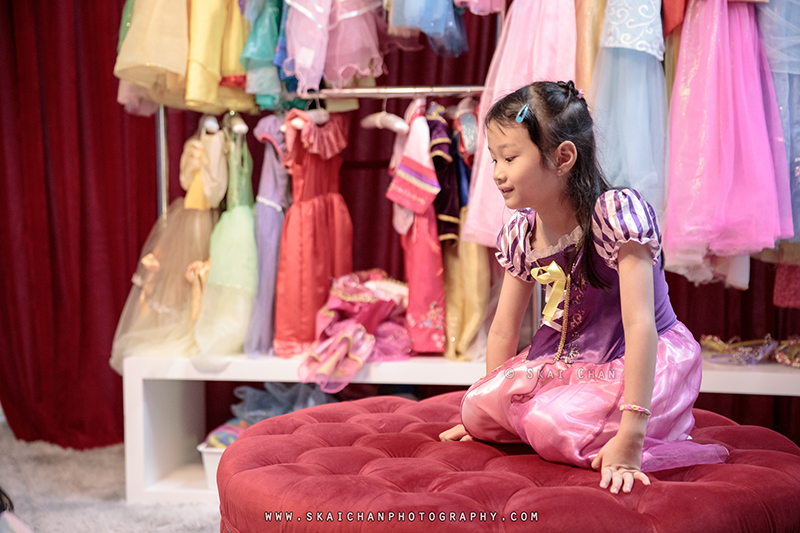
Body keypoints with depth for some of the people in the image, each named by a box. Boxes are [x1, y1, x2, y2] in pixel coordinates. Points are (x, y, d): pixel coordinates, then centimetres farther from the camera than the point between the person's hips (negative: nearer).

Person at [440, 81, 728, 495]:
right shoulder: (520, 234, -1)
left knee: (553, 427, -29)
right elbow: (503, 329, 7)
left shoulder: (616, 213, -23)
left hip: (645, 361, -7)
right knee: (477, 408, -12)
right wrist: (484, 408, 10)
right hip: (568, 361, 7)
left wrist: (630, 437, -35)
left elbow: (640, 325, -29)